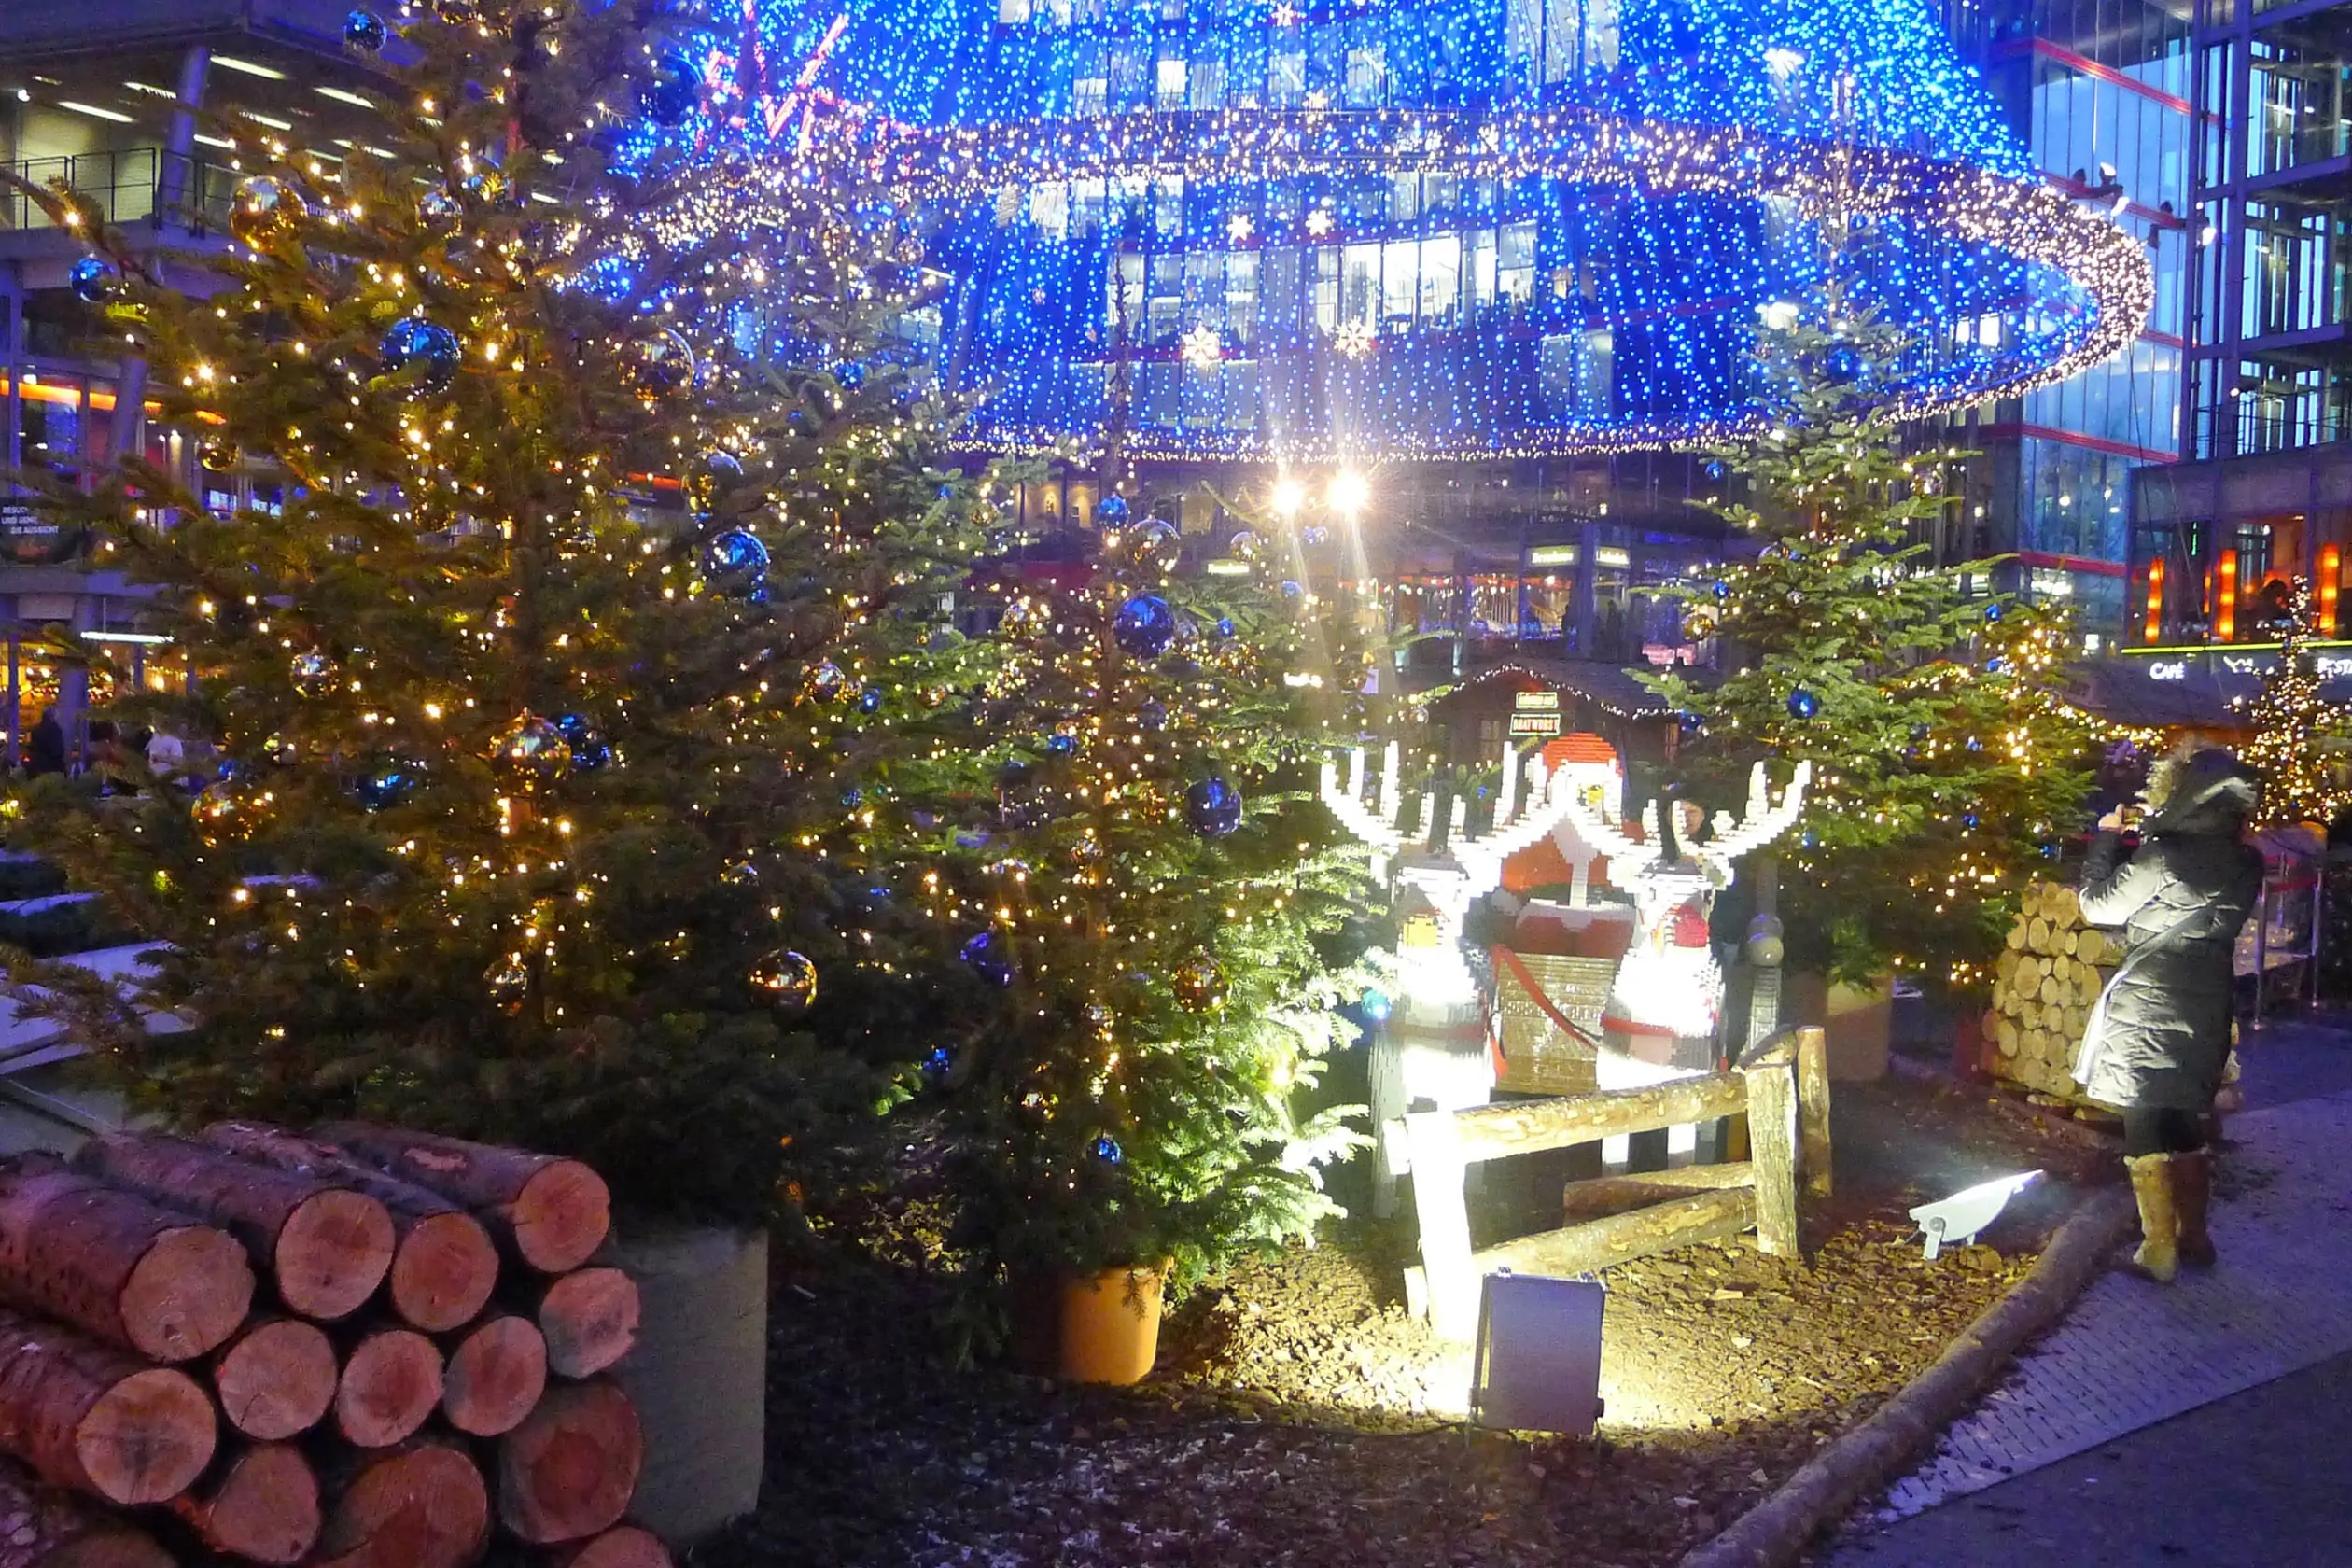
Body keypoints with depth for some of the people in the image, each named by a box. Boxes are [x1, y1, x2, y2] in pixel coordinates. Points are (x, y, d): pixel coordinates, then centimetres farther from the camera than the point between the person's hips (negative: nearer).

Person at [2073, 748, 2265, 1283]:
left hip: (2146, 1013, -7)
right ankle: (2193, 1238, 29)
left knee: (2145, 1134, 2)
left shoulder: (2164, 859, -19)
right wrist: (2147, 840, 11)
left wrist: (2106, 838, 2)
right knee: (2186, 1127, 20)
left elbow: (2098, 904, -10)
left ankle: (2158, 1252, 5)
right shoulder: (2246, 865, 1)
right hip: (2205, 1013, 7)